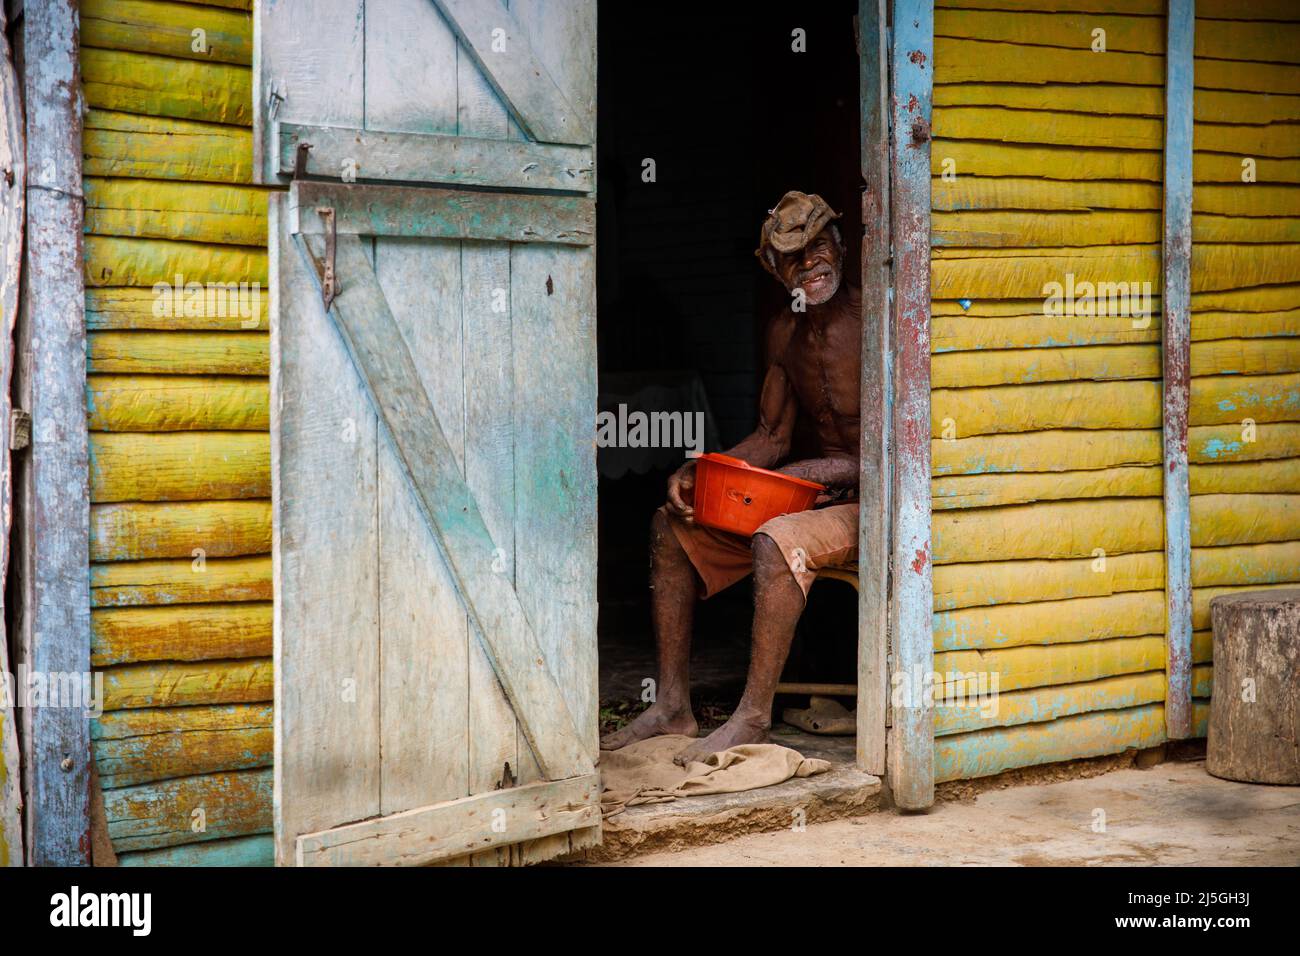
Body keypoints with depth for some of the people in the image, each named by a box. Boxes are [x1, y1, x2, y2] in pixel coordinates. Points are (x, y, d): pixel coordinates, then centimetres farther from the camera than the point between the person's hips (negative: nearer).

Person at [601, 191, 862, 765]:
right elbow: (771, 438, 13)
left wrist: (833, 468, -25)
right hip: (815, 494, 8)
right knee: (671, 526, 0)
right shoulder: (783, 333, 8)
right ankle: (672, 706, -2)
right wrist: (700, 473, -4)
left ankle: (753, 718, -25)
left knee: (777, 542, -36)